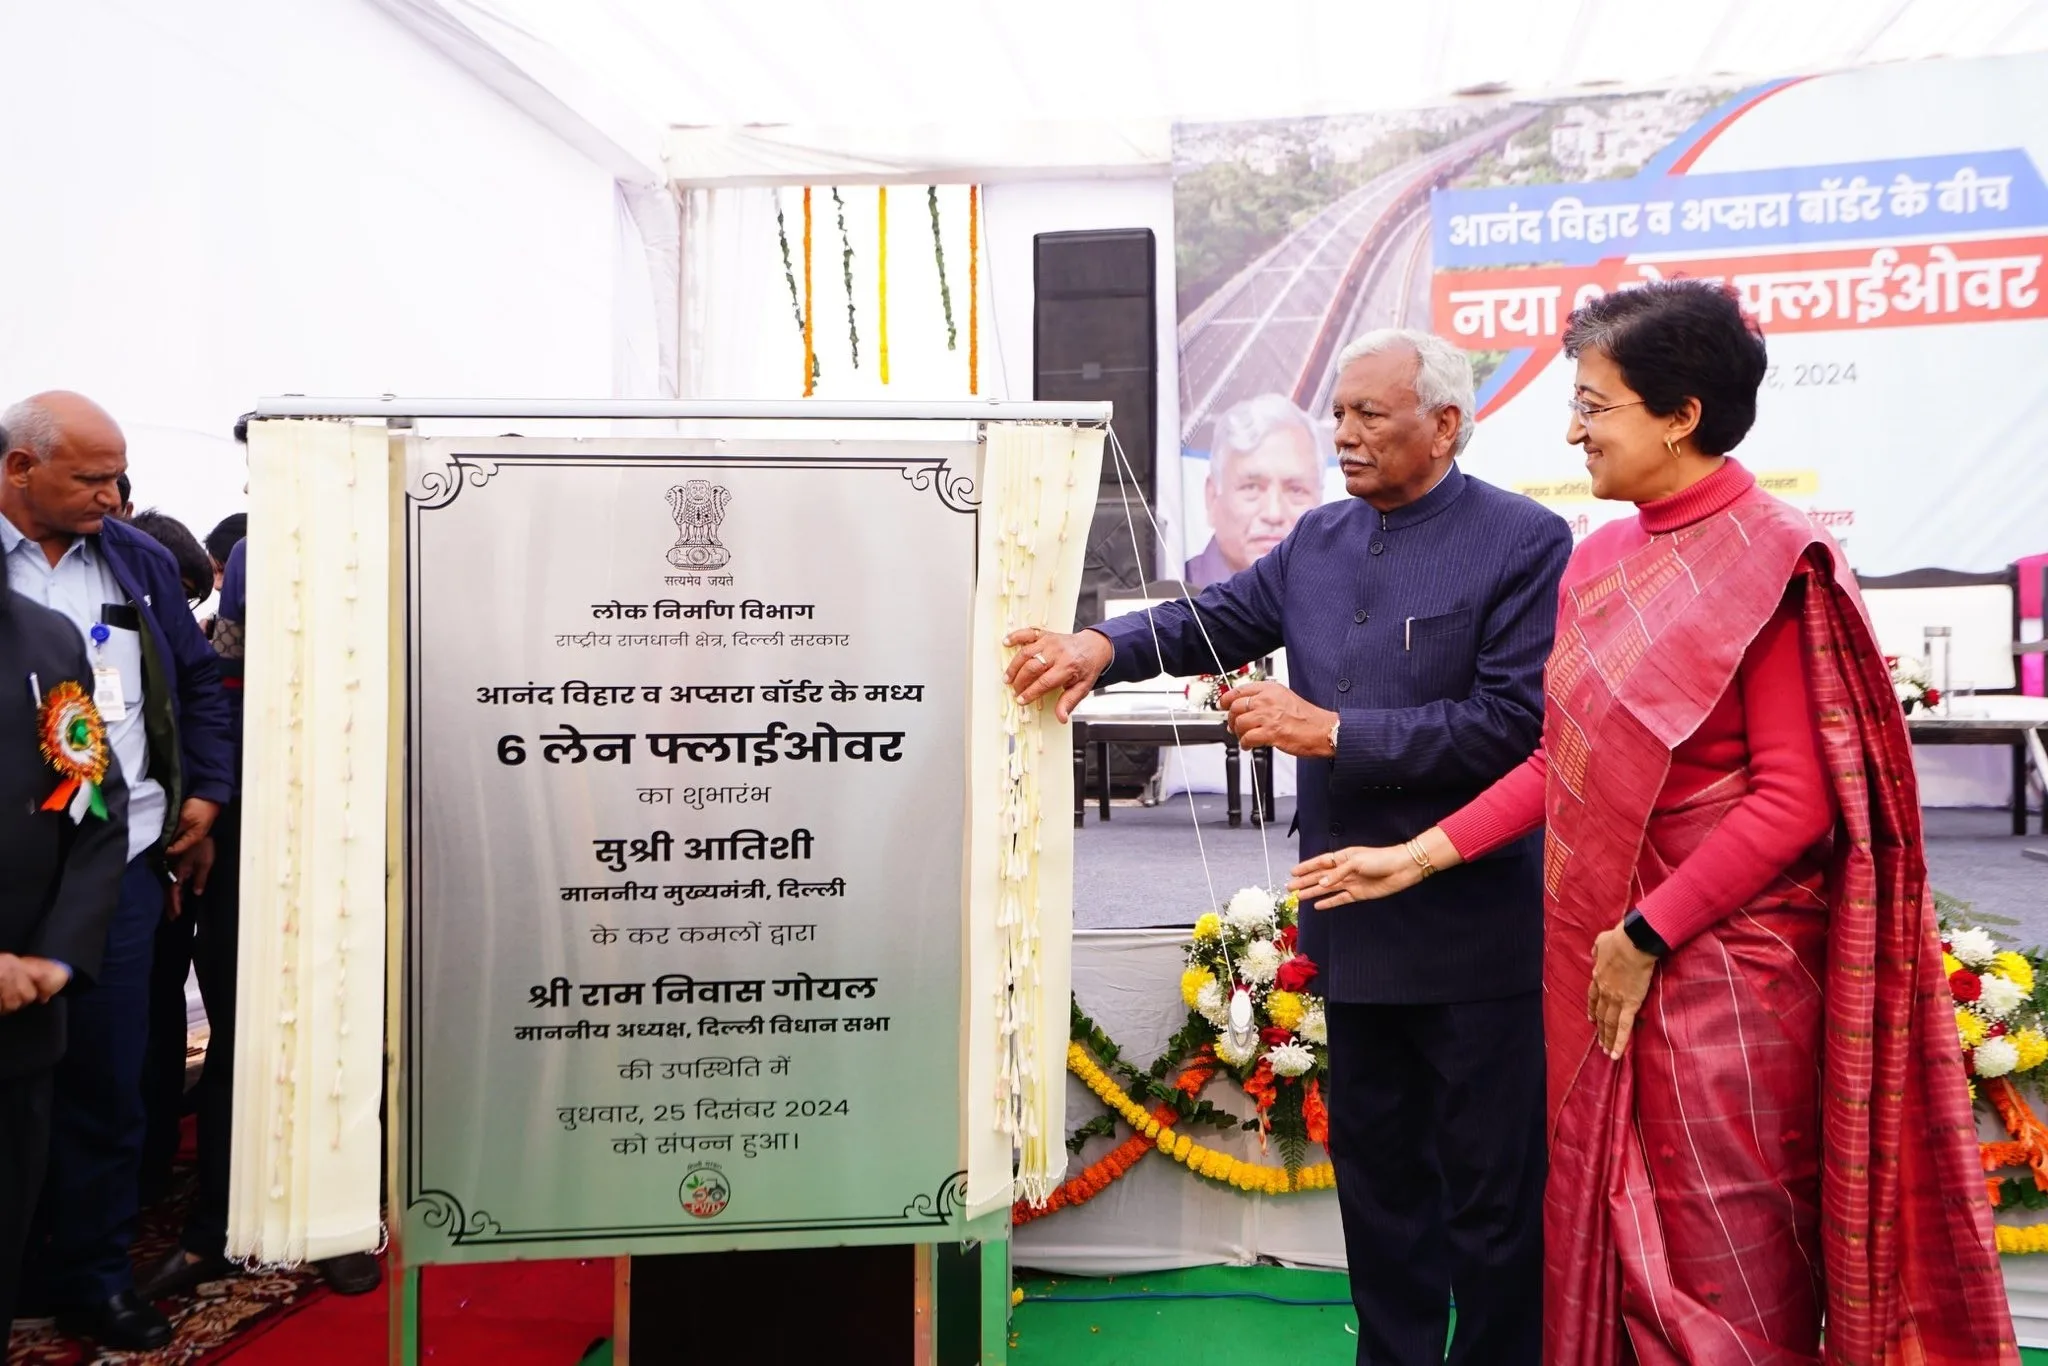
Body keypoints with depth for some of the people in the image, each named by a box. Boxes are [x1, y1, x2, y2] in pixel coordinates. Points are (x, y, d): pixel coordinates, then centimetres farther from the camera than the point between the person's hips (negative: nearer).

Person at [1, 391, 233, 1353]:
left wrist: (206, 790, 8)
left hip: (123, 863, 3)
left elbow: (200, 680, 17)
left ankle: (92, 1275, 23)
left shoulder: (140, 561, 10)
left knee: (106, 1082, 10)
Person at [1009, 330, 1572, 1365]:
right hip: (1356, 922, 6)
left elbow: (1512, 722, -19)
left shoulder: (1525, 542, -10)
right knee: (1374, 1165, 19)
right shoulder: (1319, 540, 10)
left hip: (1474, 929, -6)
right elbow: (1218, 618, 7)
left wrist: (1331, 731, -20)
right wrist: (1104, 645, -12)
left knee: (1490, 1190, 8)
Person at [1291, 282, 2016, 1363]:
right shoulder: (1600, 562, 8)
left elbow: (1795, 799, -16)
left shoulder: (1770, 565, -13)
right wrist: (1419, 855, 5)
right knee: (1609, 1235, 17)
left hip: (1719, 966, -7)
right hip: (1604, 960, 7)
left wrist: (1648, 934, -16)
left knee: (1721, 1269, 7)